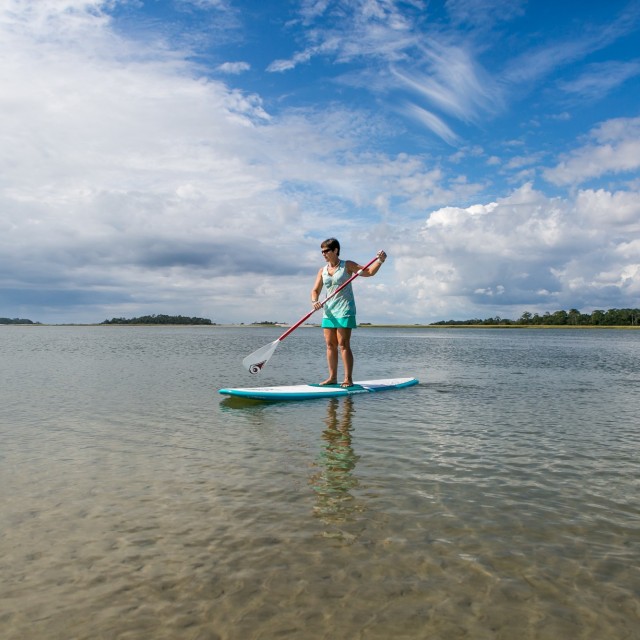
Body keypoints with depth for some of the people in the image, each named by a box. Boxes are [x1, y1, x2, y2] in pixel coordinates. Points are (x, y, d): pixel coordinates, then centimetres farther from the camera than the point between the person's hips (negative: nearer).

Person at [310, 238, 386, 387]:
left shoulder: (347, 265, 0)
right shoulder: (322, 271, 12)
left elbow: (369, 272, 3)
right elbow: (315, 291, 10)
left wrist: (380, 260, -13)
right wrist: (314, 301, -12)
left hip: (344, 309, -5)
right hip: (329, 311, 5)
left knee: (343, 345, -9)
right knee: (330, 345, 5)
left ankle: (348, 379, -5)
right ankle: (332, 377, 13)